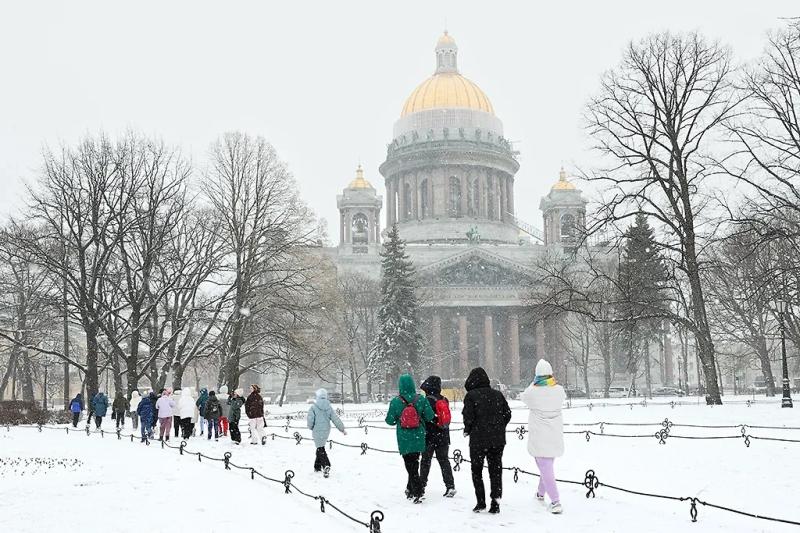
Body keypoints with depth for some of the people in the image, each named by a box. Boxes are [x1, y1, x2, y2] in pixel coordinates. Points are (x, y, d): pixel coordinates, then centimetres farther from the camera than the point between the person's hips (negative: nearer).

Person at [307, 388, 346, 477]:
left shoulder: (313, 407, -12)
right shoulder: (329, 407, 2)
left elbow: (310, 420, -14)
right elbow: (336, 419, 3)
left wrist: (311, 427, 8)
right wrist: (342, 429, 12)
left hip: (317, 431, -5)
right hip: (326, 431, 5)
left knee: (320, 450, -4)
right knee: (320, 447, 21)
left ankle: (326, 466, -24)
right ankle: (317, 466, 30)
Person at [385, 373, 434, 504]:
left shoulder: (395, 401, -10)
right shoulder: (421, 399, -8)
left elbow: (390, 420, -5)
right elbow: (430, 416, -6)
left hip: (404, 439, -2)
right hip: (418, 438, 2)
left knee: (410, 465, 5)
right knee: (415, 463, 18)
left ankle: (418, 492, -6)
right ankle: (410, 489, 28)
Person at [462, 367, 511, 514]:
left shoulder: (471, 396, -10)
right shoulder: (497, 394, 4)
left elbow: (468, 416, -16)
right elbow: (507, 414, 5)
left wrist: (467, 430, 2)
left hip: (478, 440, -4)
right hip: (498, 440, 4)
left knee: (477, 470, 11)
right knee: (496, 470, 11)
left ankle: (481, 502, 7)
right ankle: (495, 501, 6)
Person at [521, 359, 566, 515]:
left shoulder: (534, 392, -16)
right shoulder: (558, 390, -6)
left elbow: (524, 397, 6)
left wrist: (534, 382, 14)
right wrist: (552, 382, 18)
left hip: (539, 437, -5)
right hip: (555, 436, 5)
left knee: (545, 468, -3)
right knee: (548, 465, 23)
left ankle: (556, 502, -13)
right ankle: (541, 493, 41)